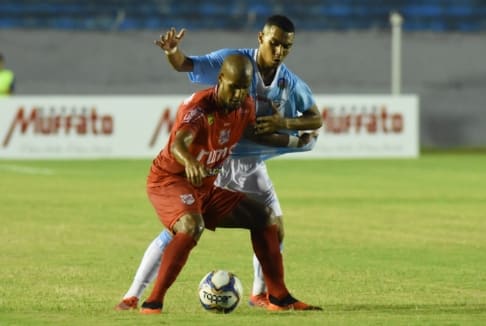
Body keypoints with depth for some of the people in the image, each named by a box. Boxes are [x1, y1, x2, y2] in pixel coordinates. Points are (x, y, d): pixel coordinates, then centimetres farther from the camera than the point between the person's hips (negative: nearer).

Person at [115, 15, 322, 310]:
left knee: (274, 230, 4)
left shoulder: (291, 84, -5)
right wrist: (173, 52, -47)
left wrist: (284, 123, -18)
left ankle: (260, 293, 29)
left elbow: (316, 119, 2)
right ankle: (134, 295, -5)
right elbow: (187, 65, -23)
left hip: (251, 167, 5)